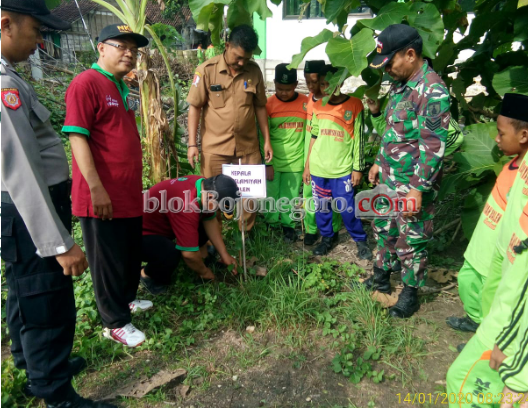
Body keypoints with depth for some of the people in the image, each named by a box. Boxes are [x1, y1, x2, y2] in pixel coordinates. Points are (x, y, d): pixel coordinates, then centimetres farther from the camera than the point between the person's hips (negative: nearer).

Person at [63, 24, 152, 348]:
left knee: (132, 253, 20)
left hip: (129, 193, 9)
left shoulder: (121, 87, 16)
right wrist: (96, 188, -22)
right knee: (108, 260, 5)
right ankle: (116, 323, 21)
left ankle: (127, 299, 41)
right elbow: (77, 137, -18)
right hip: (102, 197, -9)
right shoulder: (86, 83, -12)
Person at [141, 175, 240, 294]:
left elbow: (210, 220, 2)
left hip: (160, 223, 8)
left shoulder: (205, 186, -11)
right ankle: (147, 275, -3)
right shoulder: (186, 204, -38)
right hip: (143, 233, -8)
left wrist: (224, 254, 1)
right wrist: (204, 272, -11)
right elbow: (189, 253, -31)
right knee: (170, 255, -34)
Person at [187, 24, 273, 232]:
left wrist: (267, 140, 8)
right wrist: (192, 144, -7)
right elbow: (194, 107, -3)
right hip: (214, 148, -2)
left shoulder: (254, 71, 2)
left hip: (248, 147, 3)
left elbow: (259, 106, 10)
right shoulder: (207, 70, -6)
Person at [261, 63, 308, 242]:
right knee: (271, 196, 7)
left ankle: (288, 225, 27)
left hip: (295, 162, 1)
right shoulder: (268, 104, -4)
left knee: (290, 197, 8)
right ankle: (271, 225, 26)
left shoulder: (305, 103, -2)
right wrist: (267, 164, -7)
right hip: (273, 162, 0)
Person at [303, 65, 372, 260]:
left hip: (342, 170, -3)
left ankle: (360, 240, 23)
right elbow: (314, 138, 11)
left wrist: (358, 168, -4)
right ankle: (327, 237, 32)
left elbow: (359, 140, -3)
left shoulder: (354, 105, -5)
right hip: (318, 169, 4)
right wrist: (307, 166, 11)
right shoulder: (318, 106, 5)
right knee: (321, 207, 11)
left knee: (347, 208, 1)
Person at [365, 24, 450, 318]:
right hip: (388, 180, 8)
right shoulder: (399, 85, 8)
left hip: (412, 185, -8)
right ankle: (382, 277, 40)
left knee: (411, 240, 7)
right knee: (384, 229, 20)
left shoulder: (433, 91, -19)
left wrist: (418, 189, -23)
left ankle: (411, 292, 27)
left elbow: (434, 147, -22)